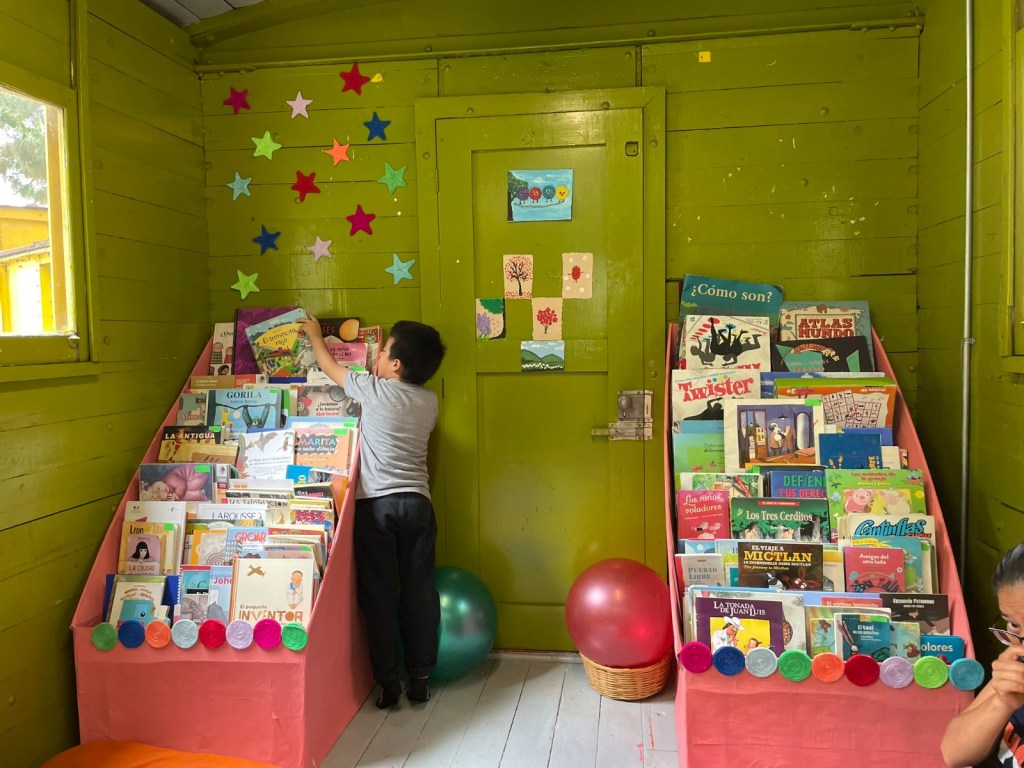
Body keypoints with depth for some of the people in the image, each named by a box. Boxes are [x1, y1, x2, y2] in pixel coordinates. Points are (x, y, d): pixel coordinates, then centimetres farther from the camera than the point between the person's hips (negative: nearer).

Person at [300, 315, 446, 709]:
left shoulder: (373, 390, -8)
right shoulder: (430, 401, 4)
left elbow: (331, 368, 9)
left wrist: (315, 335, 28)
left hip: (375, 505, -3)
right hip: (417, 503, 4)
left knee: (379, 596, 6)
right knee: (419, 593, 10)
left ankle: (387, 684, 13)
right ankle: (420, 679, 18)